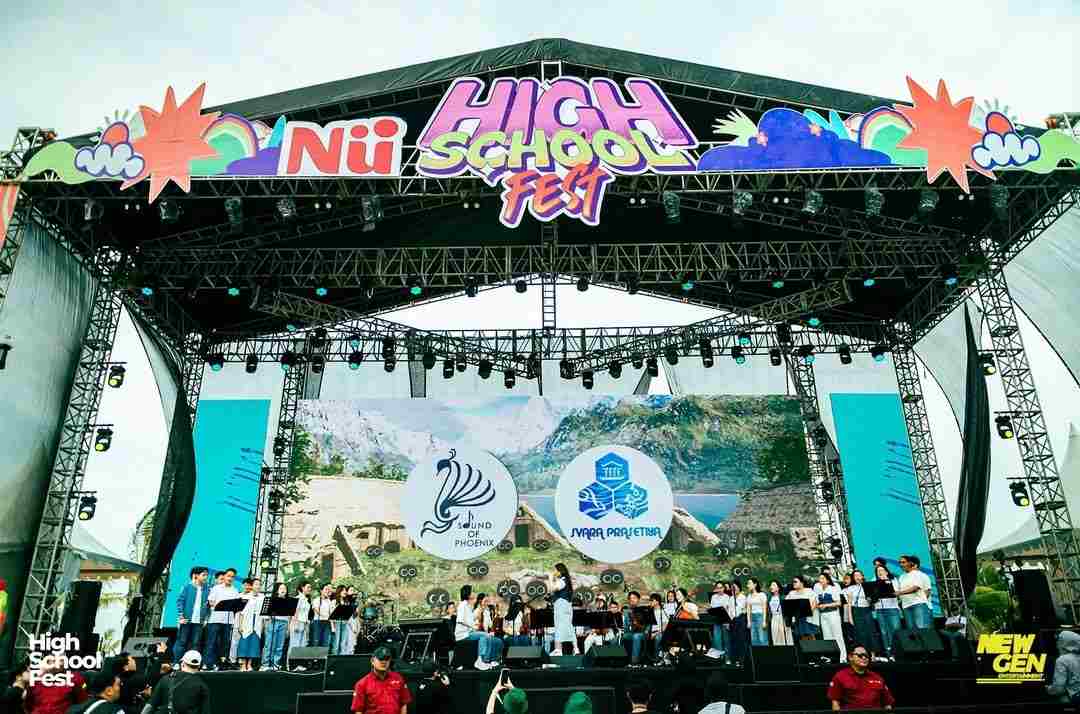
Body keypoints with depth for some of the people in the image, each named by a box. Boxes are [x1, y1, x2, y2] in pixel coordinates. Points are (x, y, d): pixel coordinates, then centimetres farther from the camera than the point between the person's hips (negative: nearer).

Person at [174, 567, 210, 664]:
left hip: (199, 621, 3)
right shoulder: (187, 586, 1)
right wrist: (181, 617, -9)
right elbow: (180, 601, -2)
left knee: (195, 644, 4)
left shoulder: (206, 589, 9)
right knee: (181, 642, 2)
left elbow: (207, 605, 11)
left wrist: (206, 618, 4)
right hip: (186, 620, -3)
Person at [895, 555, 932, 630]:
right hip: (906, 606, 6)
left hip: (919, 604, -6)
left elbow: (915, 588, -12)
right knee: (912, 628, -1)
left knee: (922, 627, -15)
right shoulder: (902, 577, 23)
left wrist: (901, 592, -20)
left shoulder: (918, 574, 3)